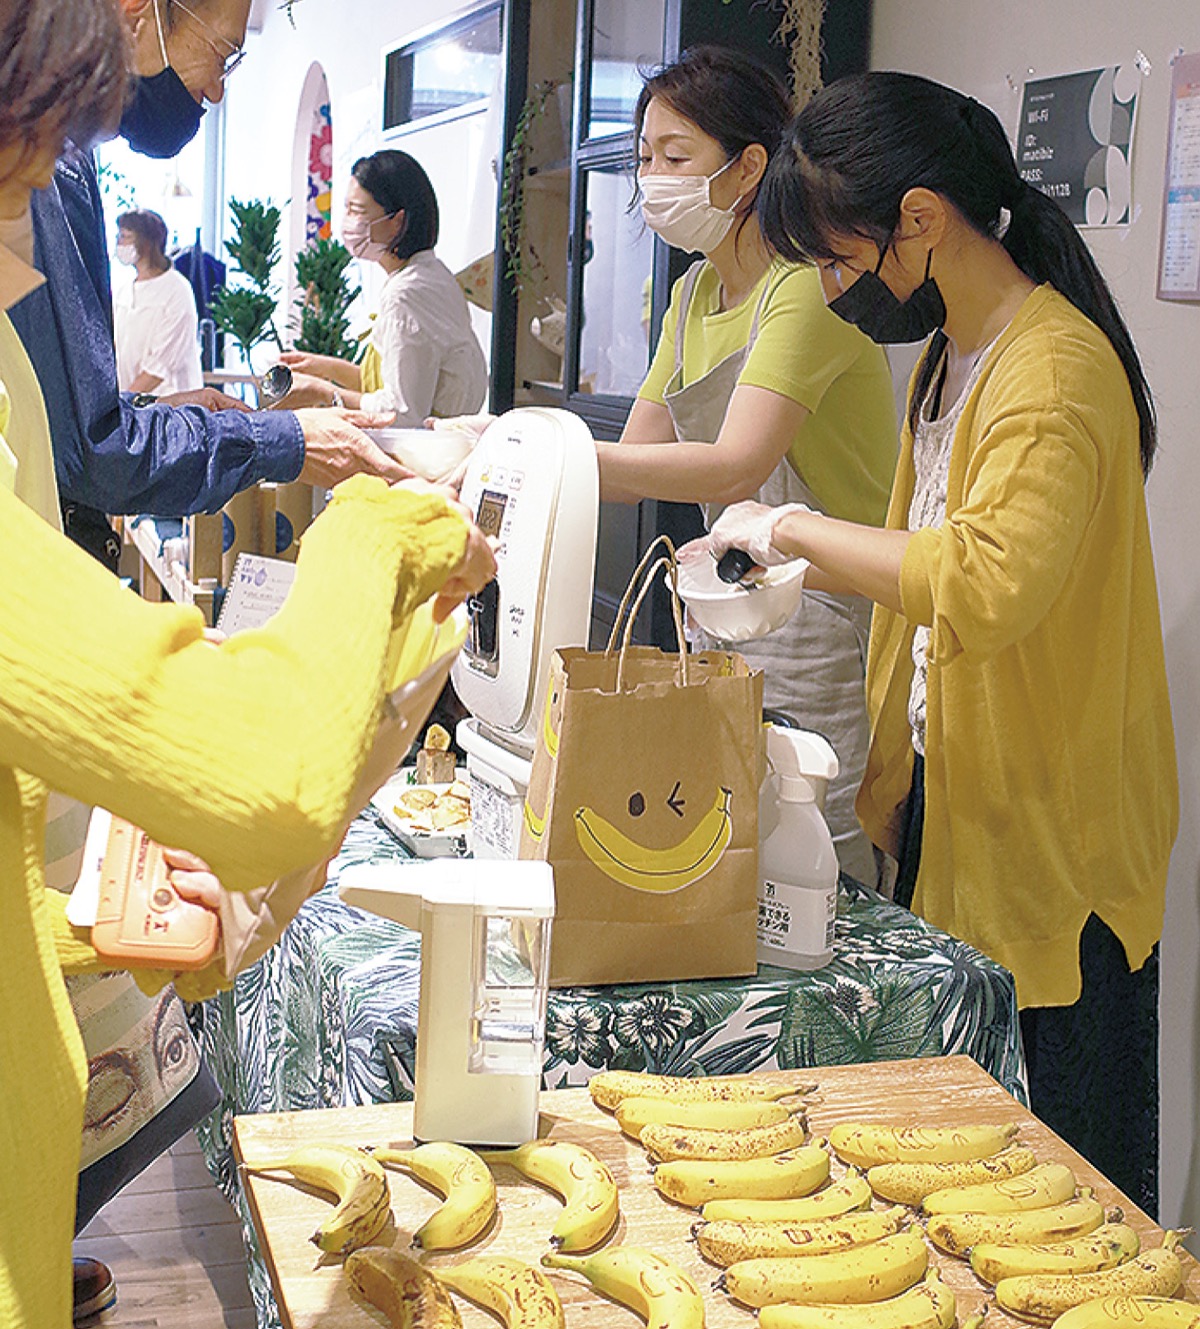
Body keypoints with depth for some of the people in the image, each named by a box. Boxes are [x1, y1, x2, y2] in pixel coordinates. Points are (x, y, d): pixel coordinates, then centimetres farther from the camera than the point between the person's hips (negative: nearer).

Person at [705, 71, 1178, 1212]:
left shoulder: (1056, 368, -20)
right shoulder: (948, 357, 12)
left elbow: (989, 583, -36)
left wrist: (794, 530, -28)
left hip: (1050, 840, -9)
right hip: (949, 800, 9)